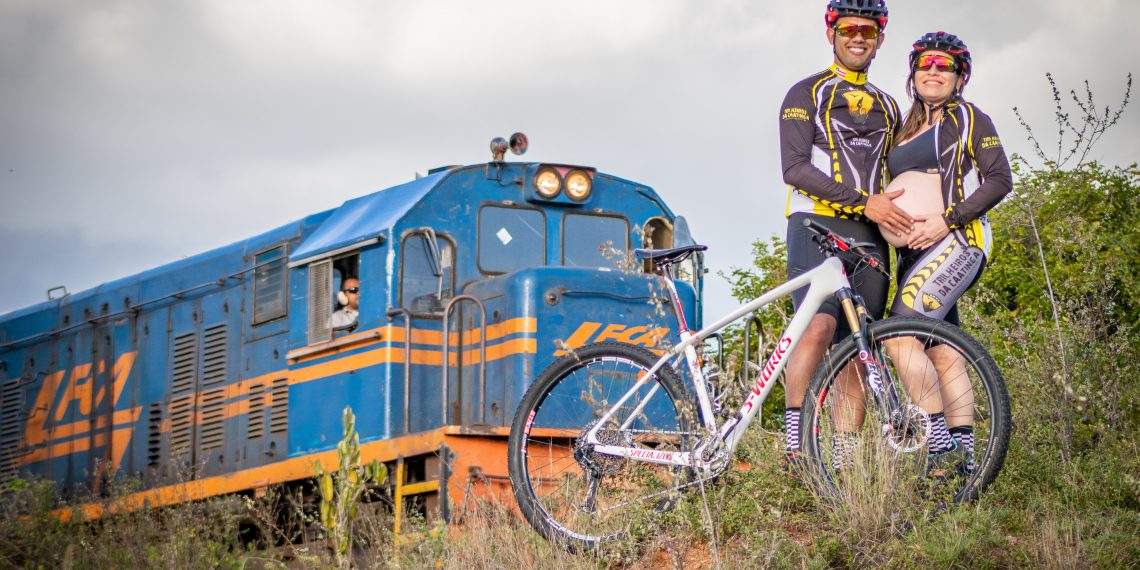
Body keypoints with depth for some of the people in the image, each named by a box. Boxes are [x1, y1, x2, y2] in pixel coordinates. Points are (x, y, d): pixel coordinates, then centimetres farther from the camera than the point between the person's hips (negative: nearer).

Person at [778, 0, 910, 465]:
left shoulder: (886, 106, 23)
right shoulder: (807, 94, 4)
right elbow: (796, 168, -8)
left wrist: (907, 221, 5)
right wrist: (864, 202, -16)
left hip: (869, 235, 6)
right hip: (817, 224, -6)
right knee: (819, 327, -26)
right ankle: (795, 444, -27)